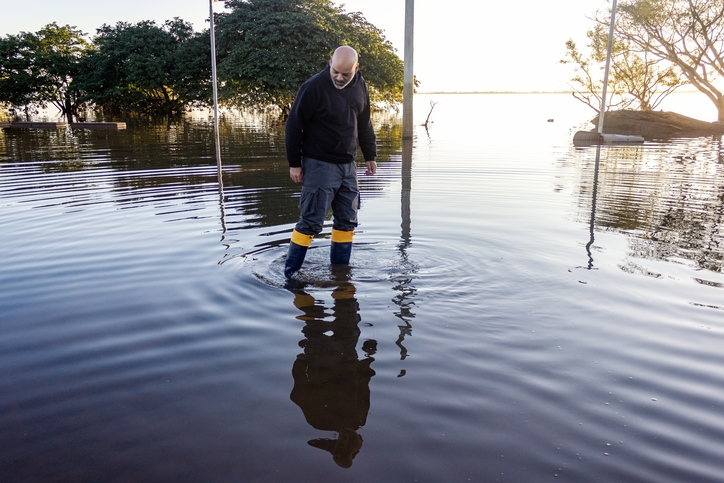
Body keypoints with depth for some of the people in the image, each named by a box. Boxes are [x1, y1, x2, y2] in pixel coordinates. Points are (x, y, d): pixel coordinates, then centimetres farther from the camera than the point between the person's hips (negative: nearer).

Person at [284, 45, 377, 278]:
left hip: (348, 165, 7)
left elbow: (364, 124, 16)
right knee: (311, 222, -7)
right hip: (319, 165, -7)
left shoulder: (360, 86, 4)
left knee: (347, 221, 10)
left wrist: (370, 155, 16)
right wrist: (294, 163, -10)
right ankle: (290, 274, 5)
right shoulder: (314, 87, -16)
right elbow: (294, 126, -11)